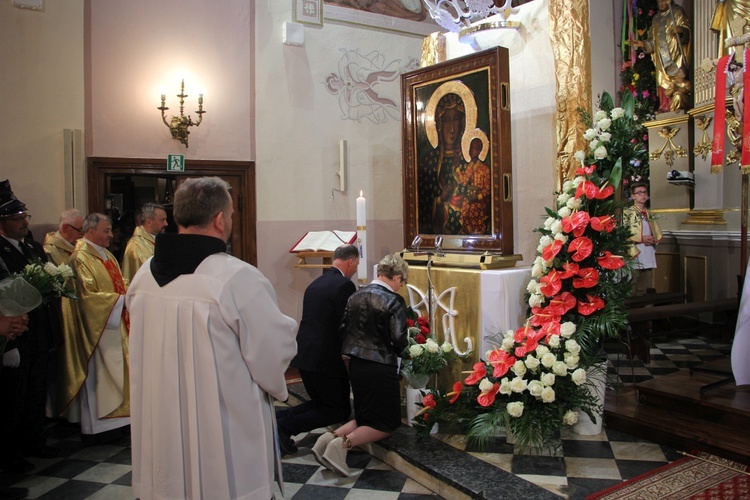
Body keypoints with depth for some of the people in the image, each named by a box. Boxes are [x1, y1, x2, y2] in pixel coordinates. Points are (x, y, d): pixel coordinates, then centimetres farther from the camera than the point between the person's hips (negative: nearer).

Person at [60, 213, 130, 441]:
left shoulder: (107, 255, 15)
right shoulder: (81, 258, -14)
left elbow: (120, 283, 20)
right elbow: (87, 296, -20)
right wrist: (121, 299, -19)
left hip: (116, 323, 9)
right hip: (97, 327, -9)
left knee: (114, 372, 13)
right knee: (96, 375, -1)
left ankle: (112, 419, 22)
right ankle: (95, 427, 8)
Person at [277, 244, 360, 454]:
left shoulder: (315, 284, 14)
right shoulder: (344, 285, -13)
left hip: (303, 355, 9)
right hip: (324, 358, -9)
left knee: (321, 402, 25)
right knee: (340, 411, 7)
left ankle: (280, 420, 7)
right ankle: (286, 427, -4)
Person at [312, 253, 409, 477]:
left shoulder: (356, 295, 4)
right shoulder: (394, 301, -14)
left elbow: (342, 328, 6)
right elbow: (399, 341, -13)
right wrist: (398, 351, 10)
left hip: (356, 364, 7)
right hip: (381, 367, -7)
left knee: (365, 417, 22)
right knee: (386, 424, 8)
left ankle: (332, 436, 0)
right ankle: (344, 443, -13)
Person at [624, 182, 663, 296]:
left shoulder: (649, 214, 18)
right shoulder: (627, 213, -4)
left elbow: (658, 234, 21)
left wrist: (653, 239, -1)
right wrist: (641, 238, -15)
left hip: (648, 257, 7)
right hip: (635, 256, -7)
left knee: (645, 290, 10)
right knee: (632, 291, -6)